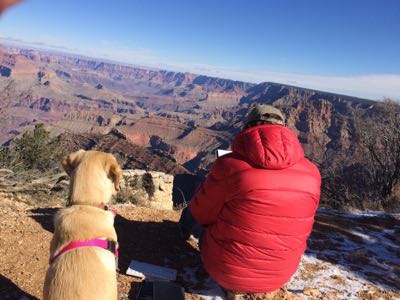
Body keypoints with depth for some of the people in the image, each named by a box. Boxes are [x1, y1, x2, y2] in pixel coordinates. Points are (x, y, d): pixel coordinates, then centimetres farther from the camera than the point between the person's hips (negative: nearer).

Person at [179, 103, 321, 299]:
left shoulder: (231, 165, -21)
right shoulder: (311, 172, -8)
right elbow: (299, 224, 7)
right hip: (280, 275, 5)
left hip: (226, 269, -4)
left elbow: (202, 214, -7)